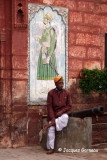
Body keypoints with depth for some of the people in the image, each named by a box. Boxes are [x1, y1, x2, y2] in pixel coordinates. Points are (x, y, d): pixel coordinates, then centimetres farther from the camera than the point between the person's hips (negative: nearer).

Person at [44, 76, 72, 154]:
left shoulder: (67, 93, 5)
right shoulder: (51, 93, 0)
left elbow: (69, 106, 4)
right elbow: (49, 106, -4)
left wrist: (61, 111, -12)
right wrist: (52, 118, -15)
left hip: (63, 113, 1)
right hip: (53, 114, -1)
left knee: (65, 118, -36)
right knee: (51, 129, -19)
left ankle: (50, 124, -23)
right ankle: (51, 148, -12)